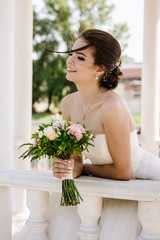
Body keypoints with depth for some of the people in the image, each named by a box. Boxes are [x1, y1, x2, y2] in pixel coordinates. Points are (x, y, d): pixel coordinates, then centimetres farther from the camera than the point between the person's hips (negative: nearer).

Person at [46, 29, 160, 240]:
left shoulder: (112, 107, -30)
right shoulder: (69, 103, -7)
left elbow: (123, 172, -22)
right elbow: (76, 158, 1)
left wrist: (81, 169, -10)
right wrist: (67, 168, -22)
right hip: (109, 186, 6)